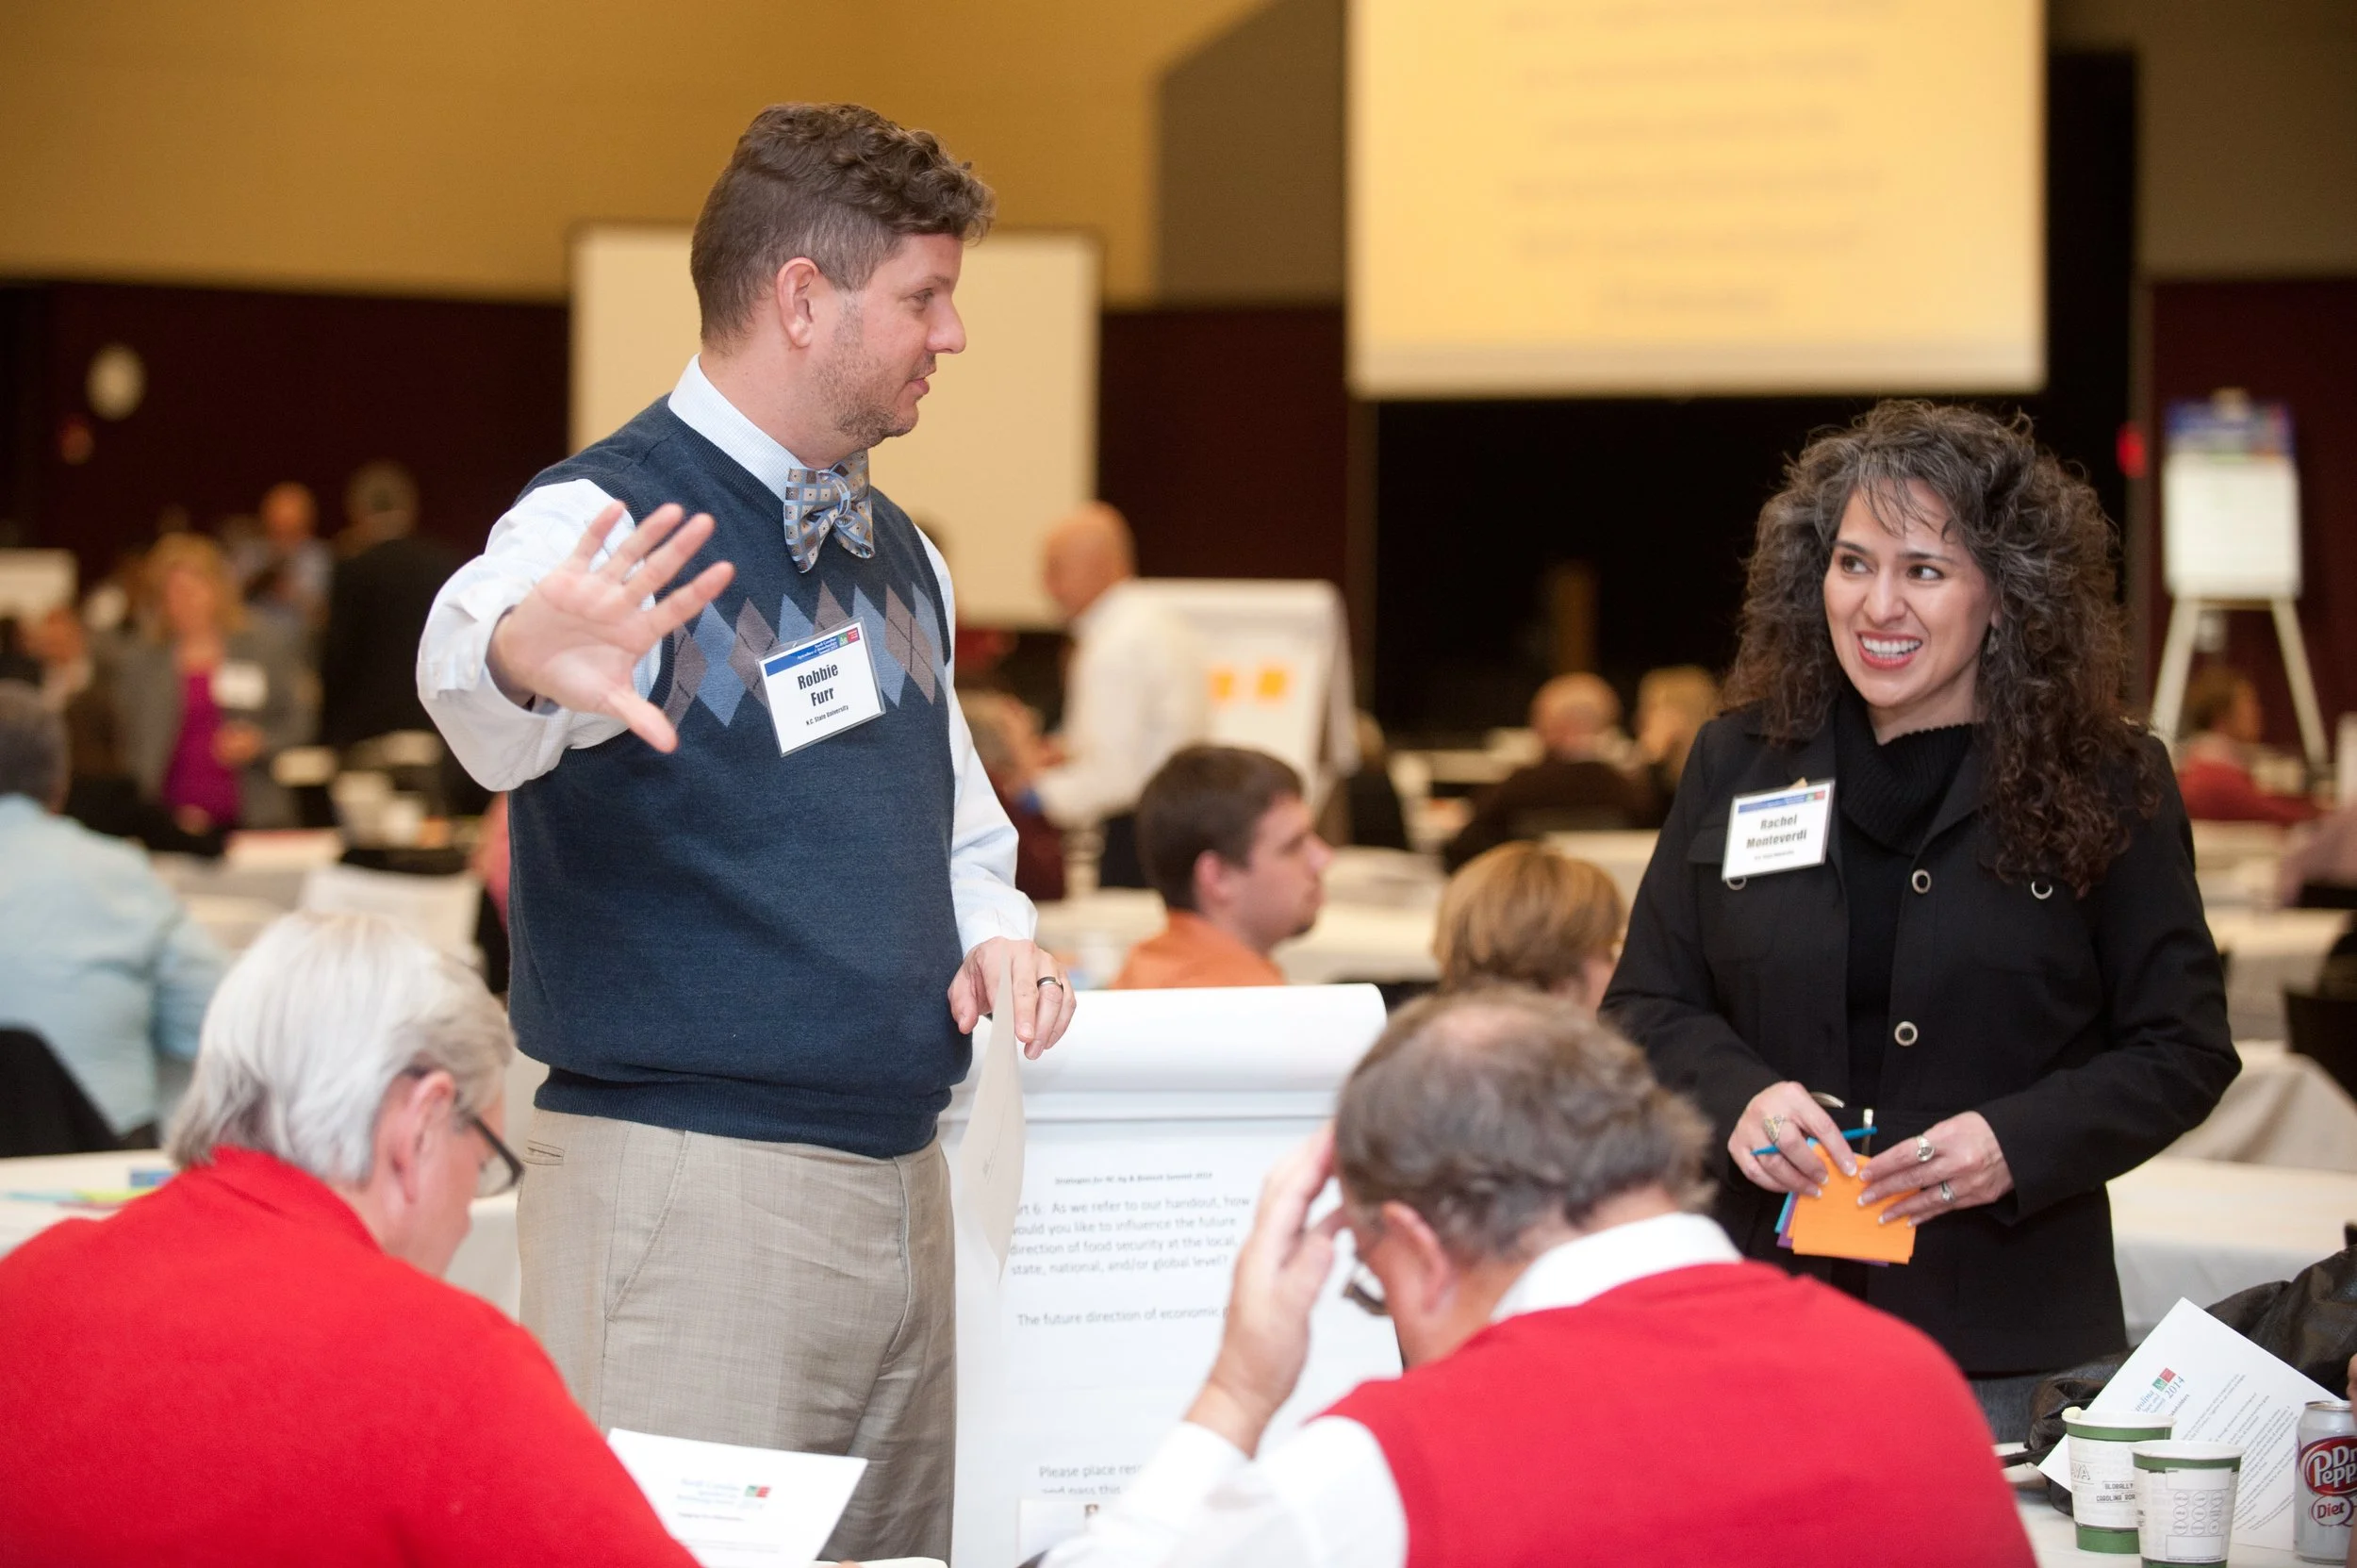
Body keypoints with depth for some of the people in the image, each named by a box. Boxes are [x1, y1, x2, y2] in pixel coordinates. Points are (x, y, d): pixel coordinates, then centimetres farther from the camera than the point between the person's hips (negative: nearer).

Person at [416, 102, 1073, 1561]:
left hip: (902, 1179, 8)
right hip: (686, 1183, -8)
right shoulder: (604, 524, -10)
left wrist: (996, 935, 4)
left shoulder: (899, 555, 15)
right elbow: (470, 676, -34)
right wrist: (521, 658, -59)